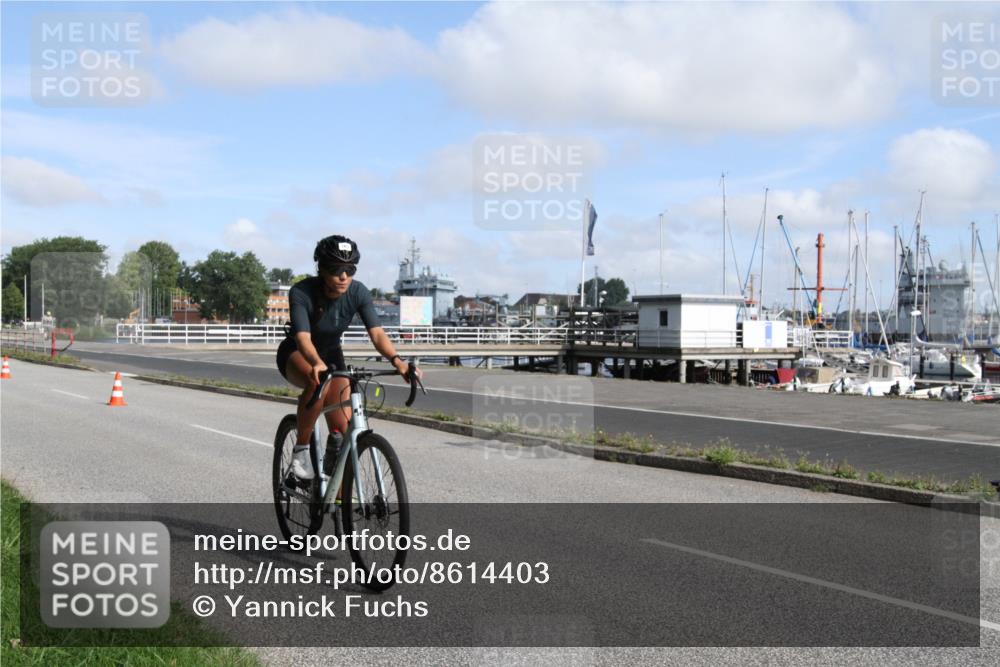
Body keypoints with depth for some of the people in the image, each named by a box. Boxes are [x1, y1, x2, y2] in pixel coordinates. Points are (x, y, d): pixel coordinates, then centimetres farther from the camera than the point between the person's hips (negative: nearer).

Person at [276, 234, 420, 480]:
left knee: (343, 430, -8)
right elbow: (303, 338, -41)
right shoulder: (301, 292, -29)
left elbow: (377, 333, -29)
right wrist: (316, 363, -61)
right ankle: (301, 449, -19)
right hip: (296, 355, -3)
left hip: (331, 354, 4)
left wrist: (396, 360, -48)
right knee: (319, 383, -39)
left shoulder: (358, 292, -20)